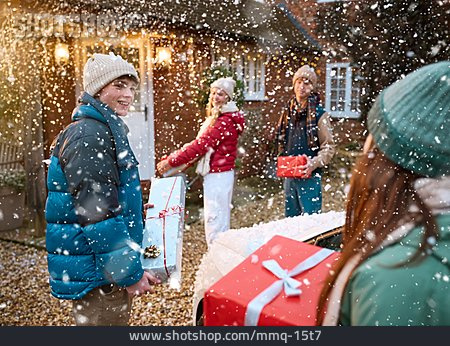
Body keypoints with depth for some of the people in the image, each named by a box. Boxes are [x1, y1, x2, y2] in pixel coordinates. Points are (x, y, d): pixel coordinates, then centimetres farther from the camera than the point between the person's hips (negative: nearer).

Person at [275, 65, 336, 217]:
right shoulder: (288, 111, 10)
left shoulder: (319, 114, -5)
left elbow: (329, 147, -7)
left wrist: (314, 163, -22)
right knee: (290, 217, 15)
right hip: (289, 176, 5)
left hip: (310, 177, -5)